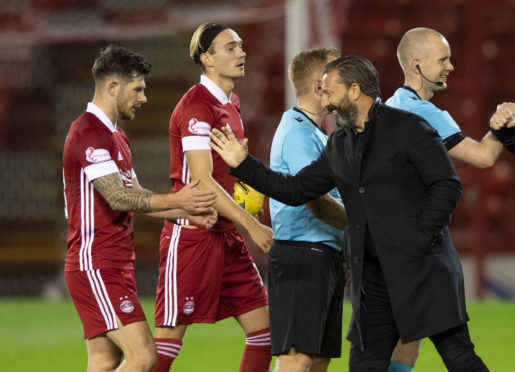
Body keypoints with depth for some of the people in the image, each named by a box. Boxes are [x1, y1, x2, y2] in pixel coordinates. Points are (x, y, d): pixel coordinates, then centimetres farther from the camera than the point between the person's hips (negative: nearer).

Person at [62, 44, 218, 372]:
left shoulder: (116, 135, 20)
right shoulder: (89, 133, -14)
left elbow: (136, 197, 18)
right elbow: (118, 197, -21)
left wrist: (192, 213, 6)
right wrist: (176, 201, -23)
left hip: (116, 266, 11)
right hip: (96, 267, -11)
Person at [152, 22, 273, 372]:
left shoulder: (231, 103, 15)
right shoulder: (197, 106, -14)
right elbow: (202, 181, -20)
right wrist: (252, 225, -22)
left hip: (227, 236, 9)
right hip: (192, 234, -9)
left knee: (263, 328, 4)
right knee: (170, 336, -8)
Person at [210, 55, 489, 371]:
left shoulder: (410, 128, -6)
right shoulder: (339, 145, 15)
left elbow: (447, 186, -9)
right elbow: (296, 191, 18)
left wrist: (420, 241, -13)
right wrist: (243, 164, 13)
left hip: (421, 266, -7)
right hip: (374, 276, 7)